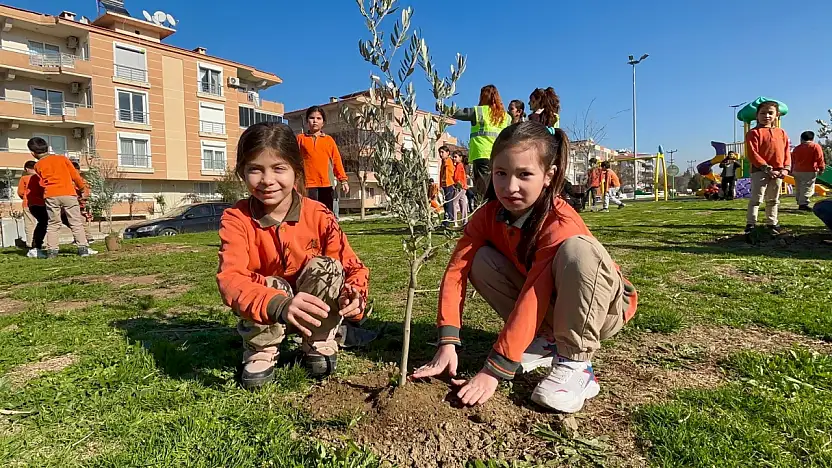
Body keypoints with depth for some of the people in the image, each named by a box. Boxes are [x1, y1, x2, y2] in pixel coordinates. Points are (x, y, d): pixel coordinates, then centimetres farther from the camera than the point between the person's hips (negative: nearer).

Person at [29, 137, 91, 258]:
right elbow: (75, 175, 7)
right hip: (68, 193, -1)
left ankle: (51, 250, 7)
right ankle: (83, 248, -6)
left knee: (53, 224, 10)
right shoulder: (62, 158, 8)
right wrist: (83, 188, 18)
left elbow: (43, 182, 11)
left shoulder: (38, 166, 9)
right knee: (76, 223, 1)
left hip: (50, 196, 1)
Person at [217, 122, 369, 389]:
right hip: (265, 318, -1)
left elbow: (352, 266, -15)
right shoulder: (236, 219, -19)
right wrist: (280, 305, -53)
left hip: (313, 311, 1)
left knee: (326, 267, -26)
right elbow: (230, 278, -34)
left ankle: (319, 343, -3)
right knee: (270, 286, -31)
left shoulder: (319, 216, -17)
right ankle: (260, 350, -1)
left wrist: (354, 295, -40)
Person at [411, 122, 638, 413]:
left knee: (576, 248, -35)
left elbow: (533, 298, -36)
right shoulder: (489, 214, -14)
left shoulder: (561, 225, -32)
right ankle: (545, 341, -3)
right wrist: (447, 345, -30)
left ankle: (574, 363, -23)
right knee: (480, 261, -17)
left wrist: (494, 370, -36)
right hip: (548, 304, 5)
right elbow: (457, 270, -21)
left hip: (602, 305, -5)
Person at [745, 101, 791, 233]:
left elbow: (786, 152, 12)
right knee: (756, 198, -8)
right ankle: (750, 223, -5)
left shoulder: (781, 132, 13)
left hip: (778, 172, 6)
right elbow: (752, 154, -14)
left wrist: (785, 168, -2)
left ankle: (772, 223, 23)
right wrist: (767, 168, -18)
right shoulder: (754, 132, -6)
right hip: (759, 171, -6)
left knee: (773, 200, 14)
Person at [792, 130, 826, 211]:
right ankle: (803, 204, -15)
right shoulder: (816, 146, -2)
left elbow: (793, 160, 15)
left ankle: (800, 203, 18)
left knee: (798, 188, 12)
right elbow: (820, 159, -7)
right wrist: (821, 168, -1)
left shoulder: (797, 148, 11)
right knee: (807, 188, -7)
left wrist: (792, 170, 21)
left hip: (797, 171, 5)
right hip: (810, 171, -5)